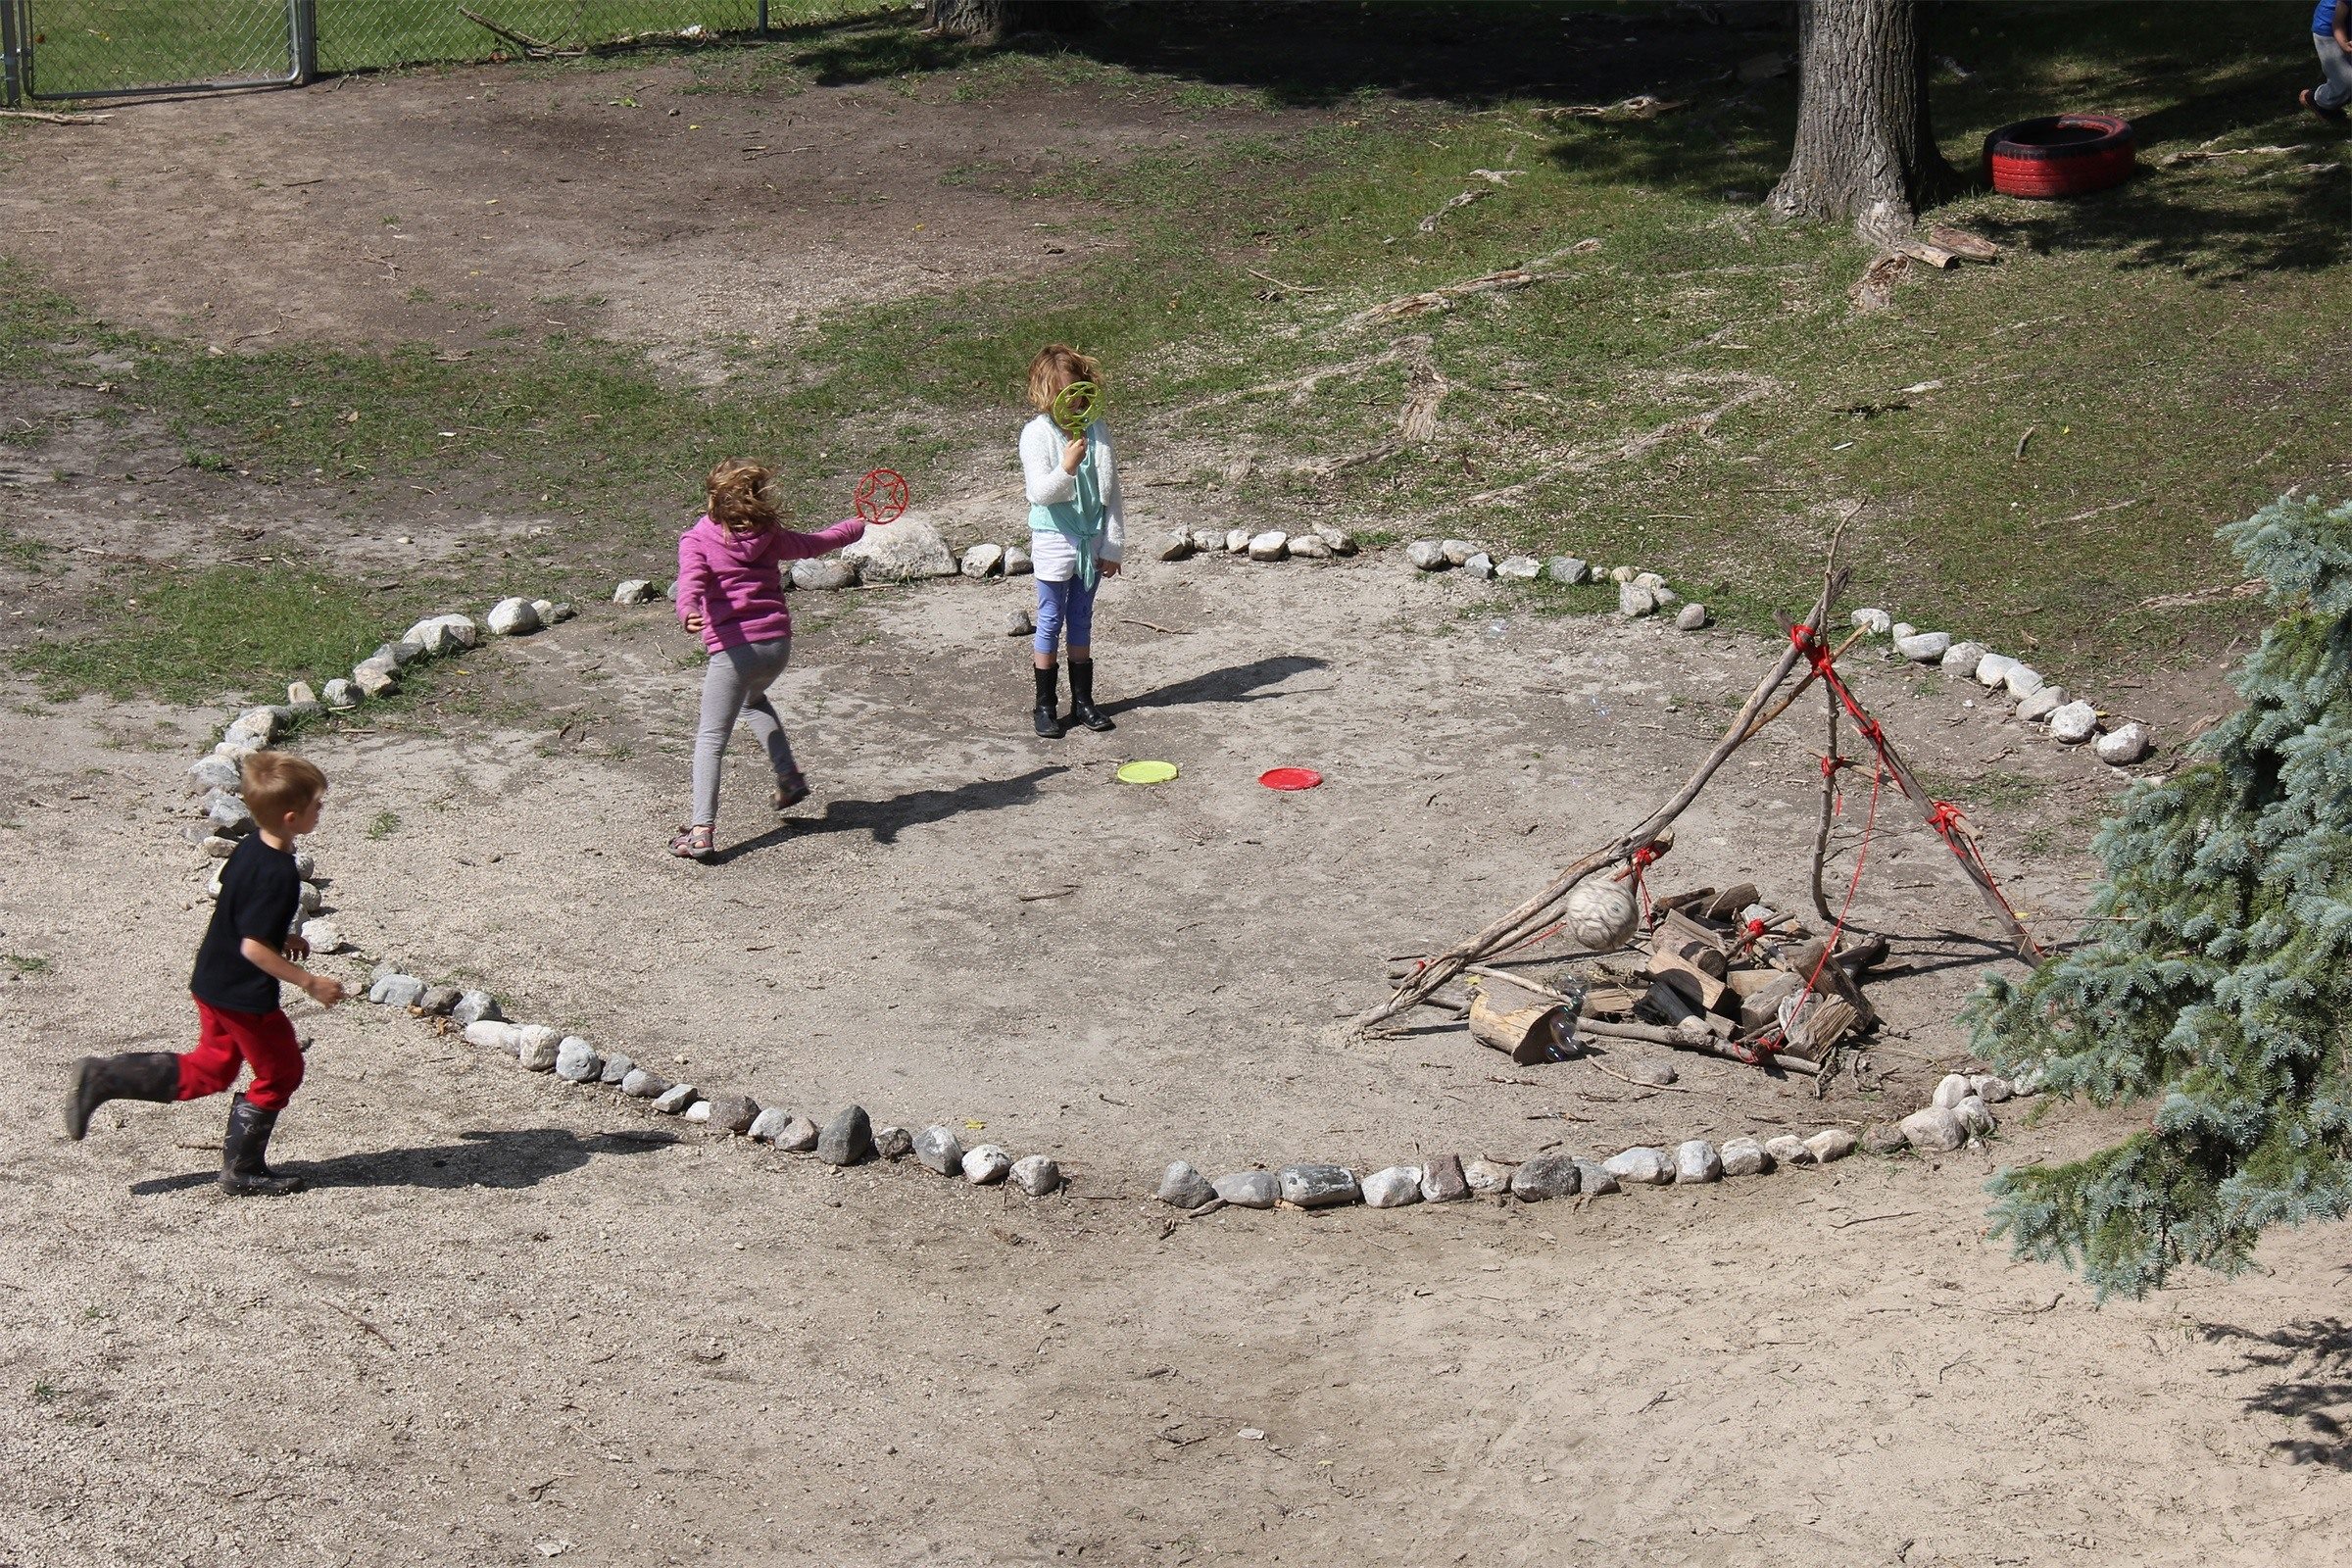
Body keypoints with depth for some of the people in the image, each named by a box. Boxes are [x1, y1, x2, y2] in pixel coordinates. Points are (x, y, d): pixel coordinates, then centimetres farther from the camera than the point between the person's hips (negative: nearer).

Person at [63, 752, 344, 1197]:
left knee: (208, 1071, 21)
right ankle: (242, 1171, 19)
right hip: (246, 997, -9)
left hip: (212, 984, 9)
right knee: (280, 1072, 9)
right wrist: (309, 983, -22)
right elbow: (254, 948, -27)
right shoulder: (278, 875, -28)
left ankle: (102, 1077, 16)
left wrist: (281, 938, 21)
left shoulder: (250, 847, 1)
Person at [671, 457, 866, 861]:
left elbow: (692, 579, -22)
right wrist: (858, 525, 43)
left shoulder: (696, 540, -2)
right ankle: (789, 775, 28)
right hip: (778, 642, 4)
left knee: (711, 738, 0)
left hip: (733, 650, -4)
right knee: (754, 700, 36)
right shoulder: (770, 537, 9)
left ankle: (701, 831, -10)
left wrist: (688, 611, -40)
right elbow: (814, 543, 26)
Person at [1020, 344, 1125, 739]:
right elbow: (1041, 492, -18)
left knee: (1082, 621, 14)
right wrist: (1066, 468, -36)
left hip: (1092, 540, 4)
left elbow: (1112, 493, 5)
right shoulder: (1036, 434, -10)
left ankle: (1083, 699, 22)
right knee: (1050, 622, 4)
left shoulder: (1097, 431, 1)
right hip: (1054, 539, -4)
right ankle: (1046, 706, 11)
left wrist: (1113, 545, 3)